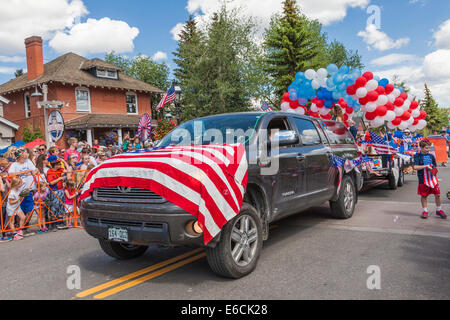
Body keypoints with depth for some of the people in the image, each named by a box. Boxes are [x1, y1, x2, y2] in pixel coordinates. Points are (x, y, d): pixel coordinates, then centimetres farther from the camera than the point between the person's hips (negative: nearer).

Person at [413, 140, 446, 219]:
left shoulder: (431, 156, 8)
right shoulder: (417, 156, -4)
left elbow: (435, 167, 17)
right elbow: (415, 167, -14)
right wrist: (426, 166, -19)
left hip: (433, 178, 3)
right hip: (423, 179, -3)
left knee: (437, 194, 3)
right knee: (424, 195, 6)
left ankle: (439, 210, 20)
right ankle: (425, 211, 20)